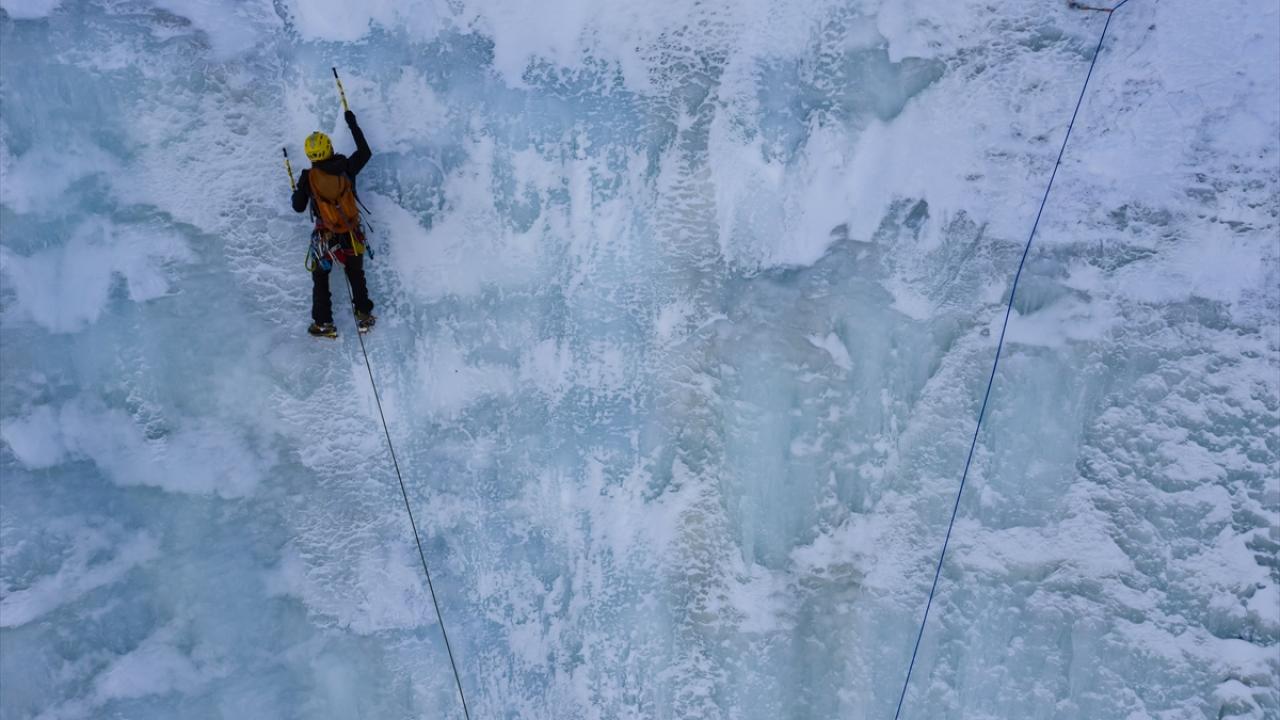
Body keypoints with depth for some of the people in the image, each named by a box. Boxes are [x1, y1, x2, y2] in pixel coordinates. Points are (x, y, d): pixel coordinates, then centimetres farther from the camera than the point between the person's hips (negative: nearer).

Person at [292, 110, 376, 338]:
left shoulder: (308, 177, -12)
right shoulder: (346, 168, -10)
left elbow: (299, 207, -2)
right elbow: (365, 152, 8)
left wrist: (297, 191, 19)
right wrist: (352, 124, 17)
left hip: (325, 236, -1)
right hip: (352, 234, 1)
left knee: (320, 278, 16)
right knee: (356, 274, 22)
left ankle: (323, 324, 18)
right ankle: (364, 316, 24)